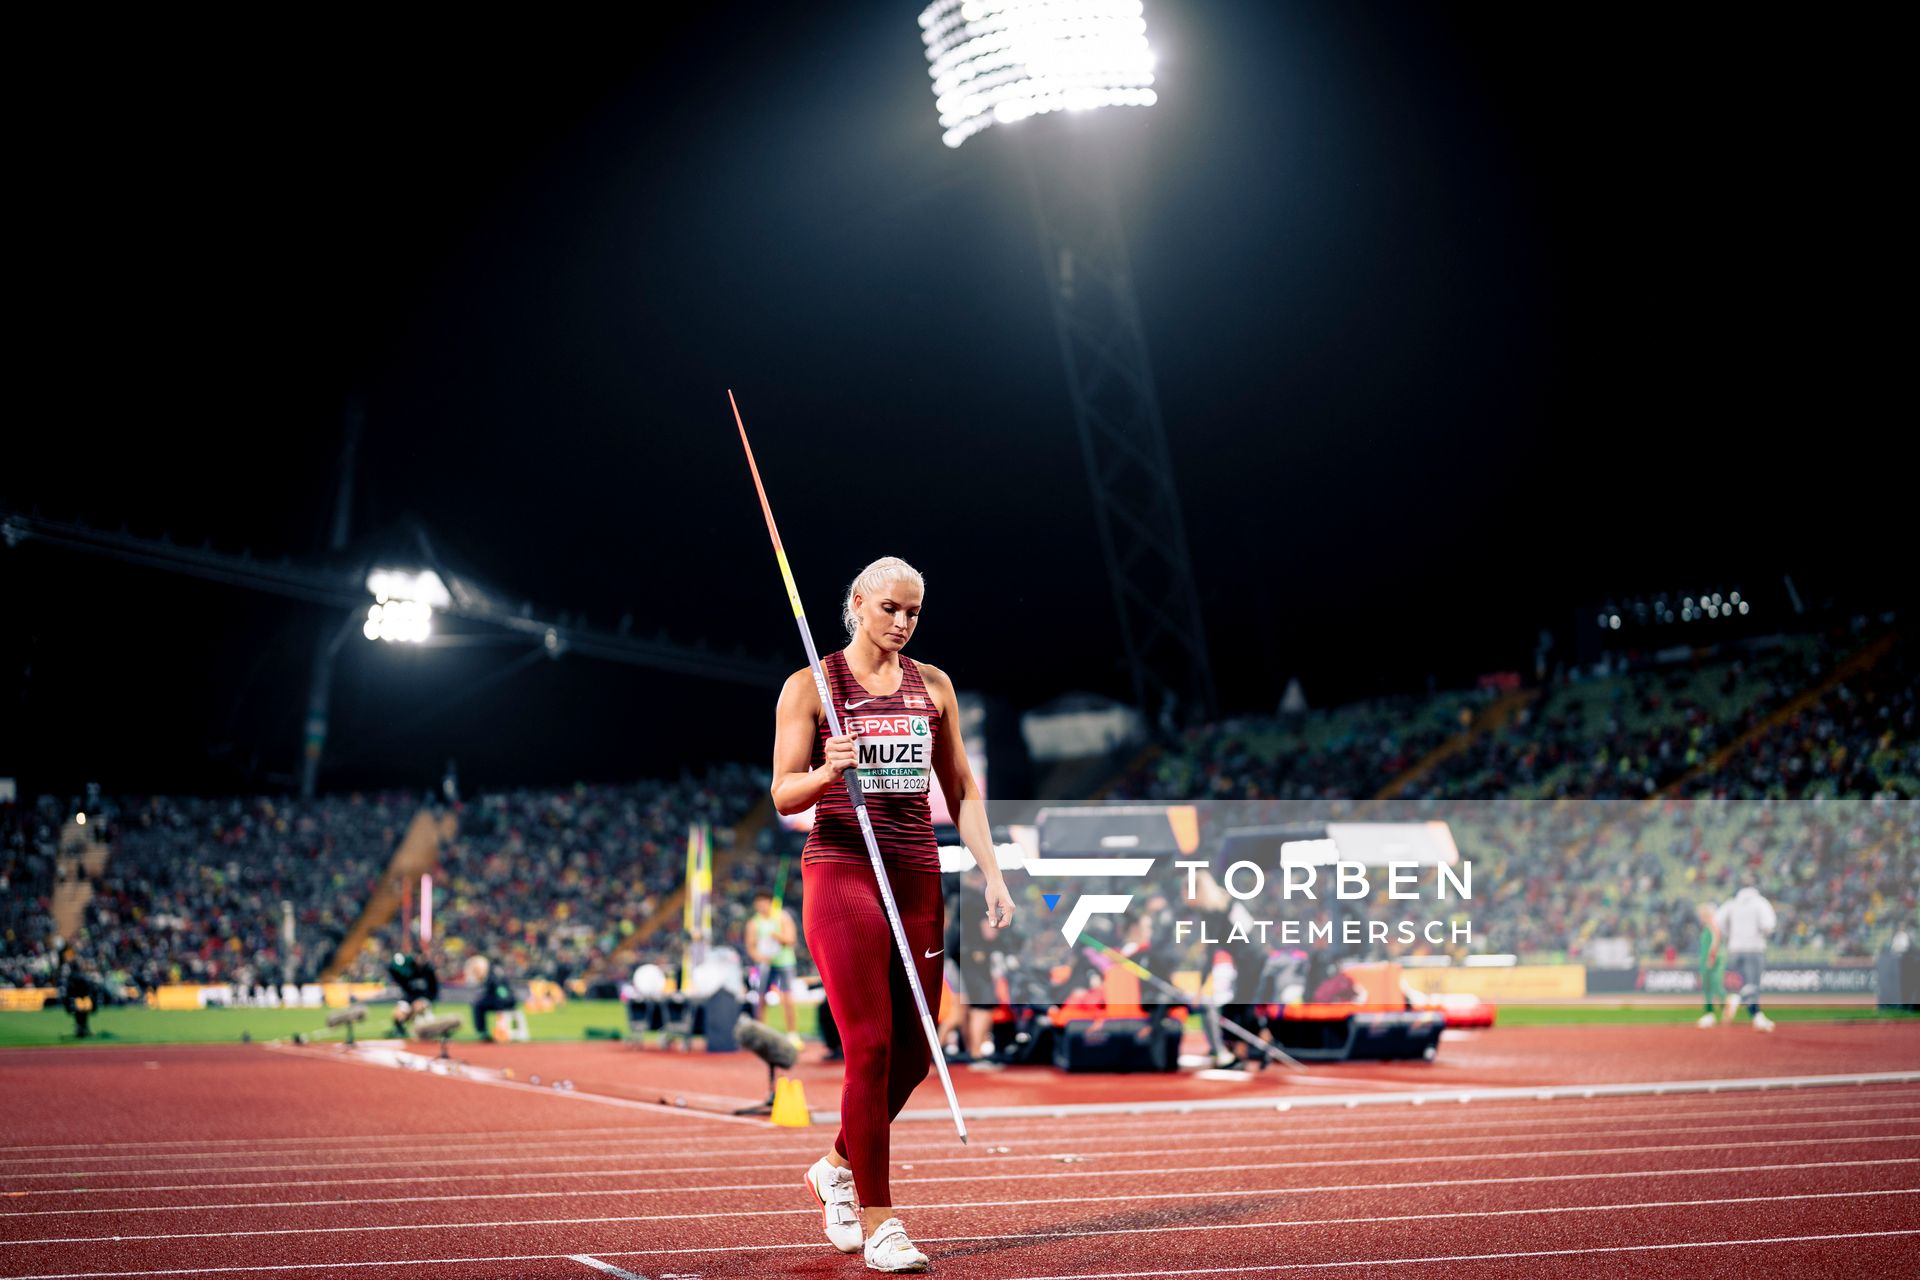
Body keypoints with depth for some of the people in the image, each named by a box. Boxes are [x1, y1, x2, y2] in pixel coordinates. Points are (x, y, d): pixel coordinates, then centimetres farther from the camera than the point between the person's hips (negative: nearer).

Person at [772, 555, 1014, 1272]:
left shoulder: (933, 687, 13)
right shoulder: (811, 686, 1)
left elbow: (962, 791, 16)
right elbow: (783, 795, -2)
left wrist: (992, 875, 6)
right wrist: (828, 770, -23)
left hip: (918, 877, 5)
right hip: (842, 871, -5)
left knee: (913, 1053, 6)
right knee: (871, 1047, -10)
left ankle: (837, 1170, 31)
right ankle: (878, 1223, -3)